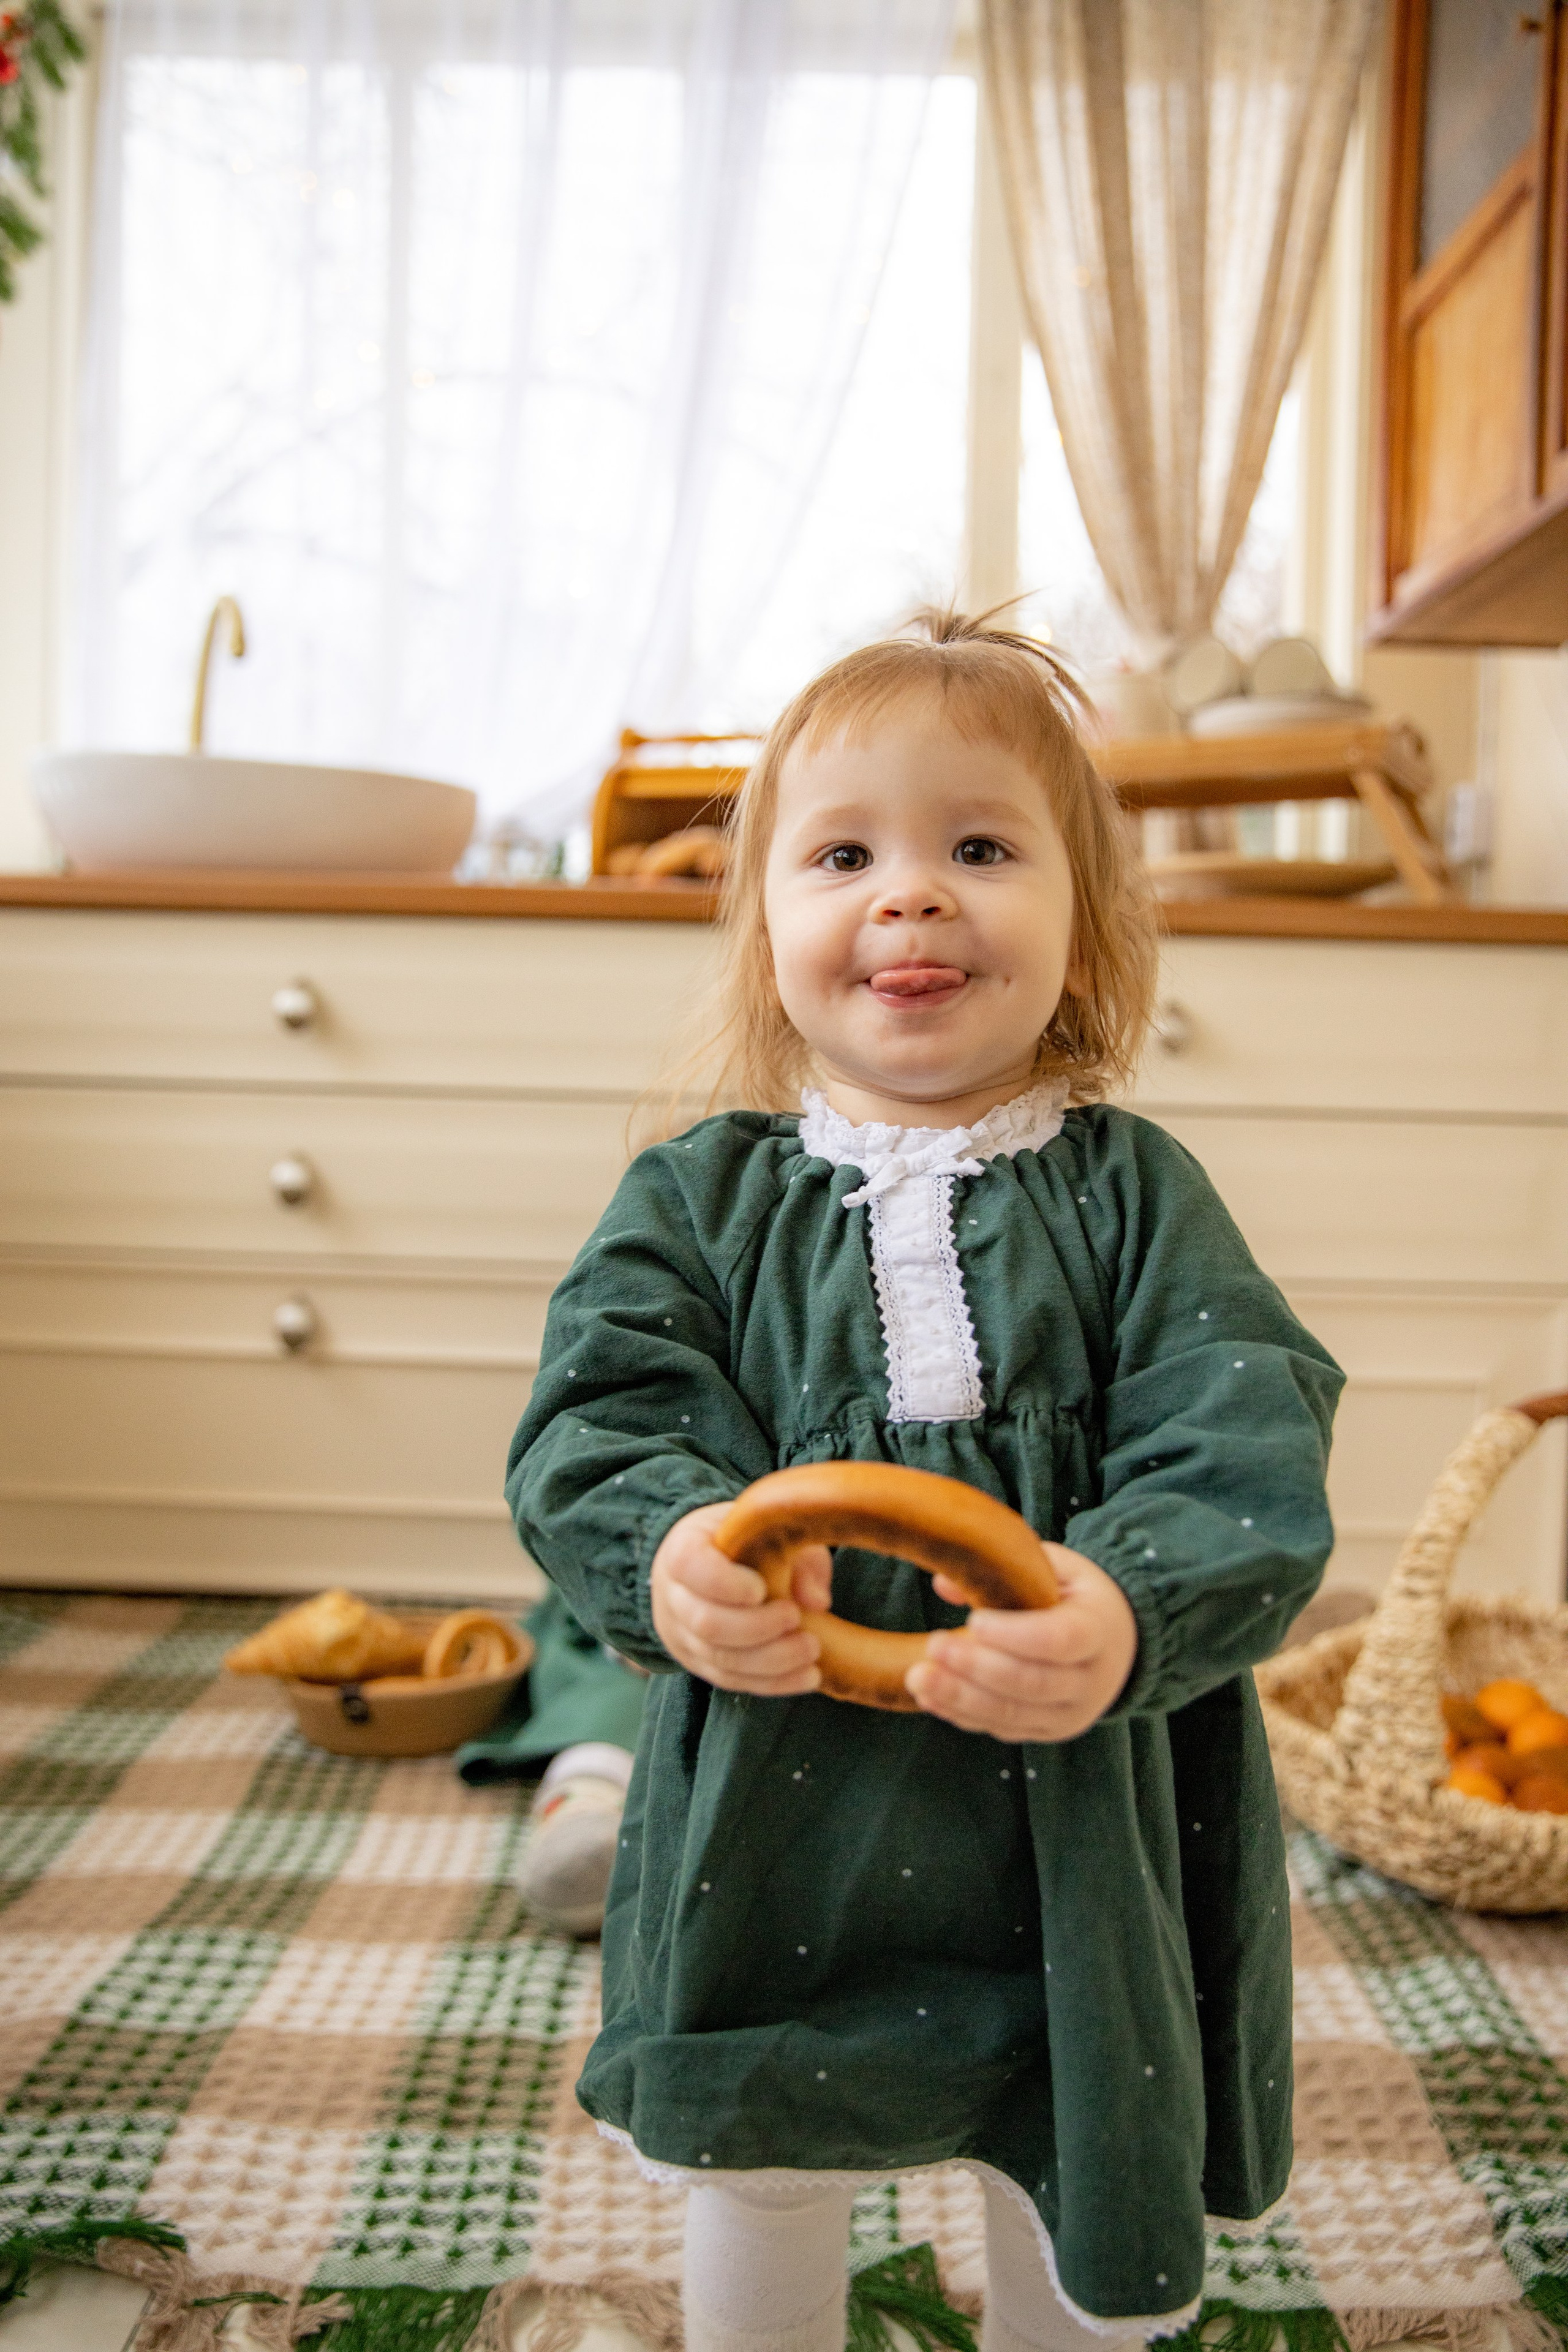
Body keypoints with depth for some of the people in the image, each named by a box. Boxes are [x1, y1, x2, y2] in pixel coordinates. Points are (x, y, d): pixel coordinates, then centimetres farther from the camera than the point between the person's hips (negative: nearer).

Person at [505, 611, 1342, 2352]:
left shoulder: (1134, 1194, -5)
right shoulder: (697, 1197, -2)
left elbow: (1244, 1457, -14)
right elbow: (598, 1423, -8)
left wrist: (1128, 1609, -34)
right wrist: (672, 1553, -30)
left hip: (1081, 1851, 0)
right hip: (772, 1843, 0)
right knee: (755, 2205, 20)